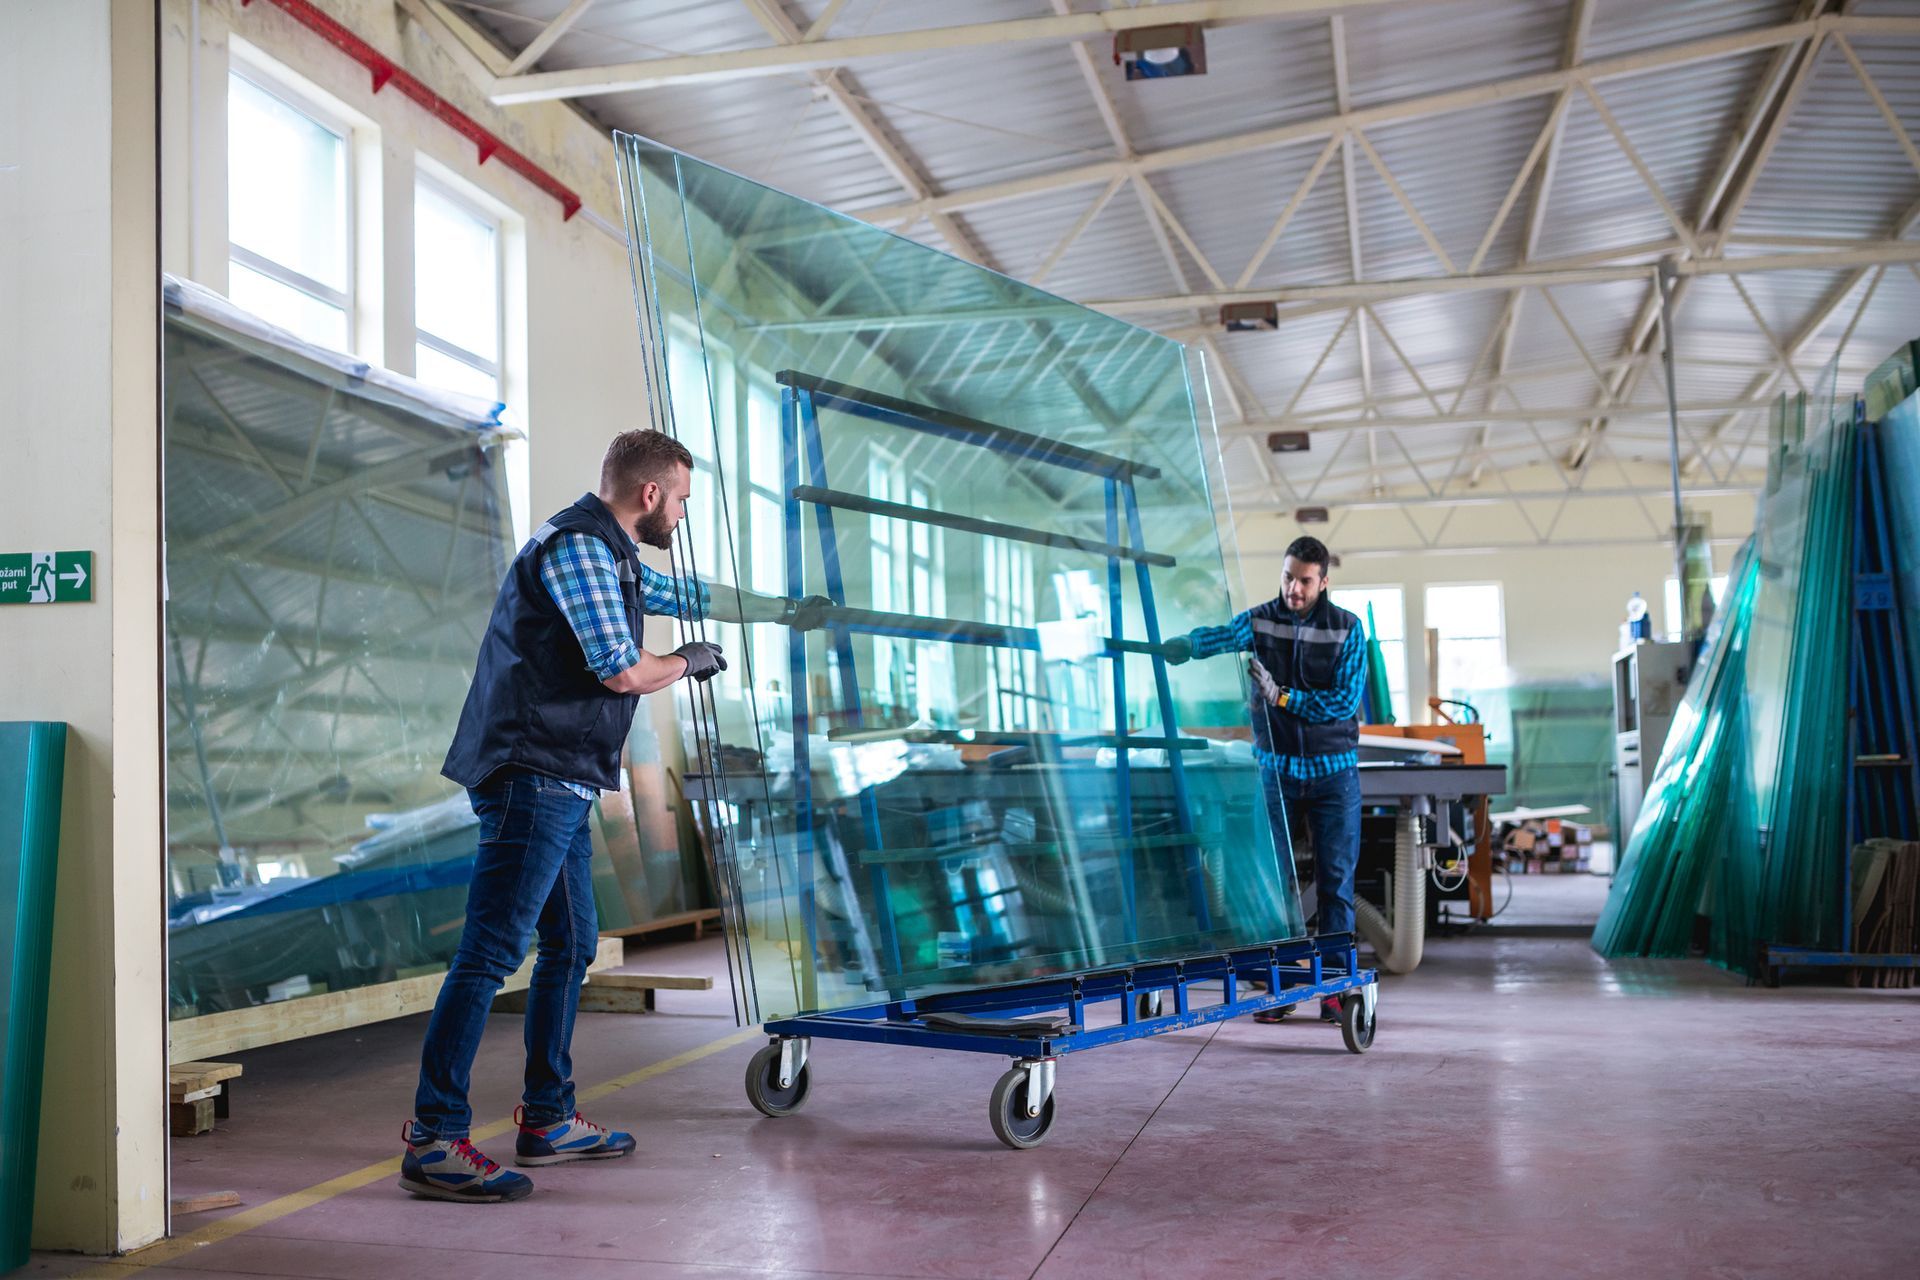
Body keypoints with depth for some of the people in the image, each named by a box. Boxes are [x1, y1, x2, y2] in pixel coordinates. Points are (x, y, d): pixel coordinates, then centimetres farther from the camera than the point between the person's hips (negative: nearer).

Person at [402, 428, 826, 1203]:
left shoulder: (614, 558, 21)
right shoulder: (578, 546, -12)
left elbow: (690, 598, 37)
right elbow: (622, 671, -18)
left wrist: (784, 610, 43)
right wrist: (692, 663, 2)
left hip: (559, 787, 11)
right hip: (533, 779, -11)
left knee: (570, 946, 14)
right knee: (492, 951, -12)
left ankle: (549, 1119, 23)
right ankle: (433, 1141, -10)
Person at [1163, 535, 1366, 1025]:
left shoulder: (1347, 629, -3)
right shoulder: (1259, 621, -2)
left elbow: (1345, 700, -11)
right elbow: (1217, 637, -24)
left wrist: (1283, 697, -18)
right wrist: (1180, 644, -45)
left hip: (1334, 770, -1)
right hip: (1276, 768, 1)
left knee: (1336, 880, 2)